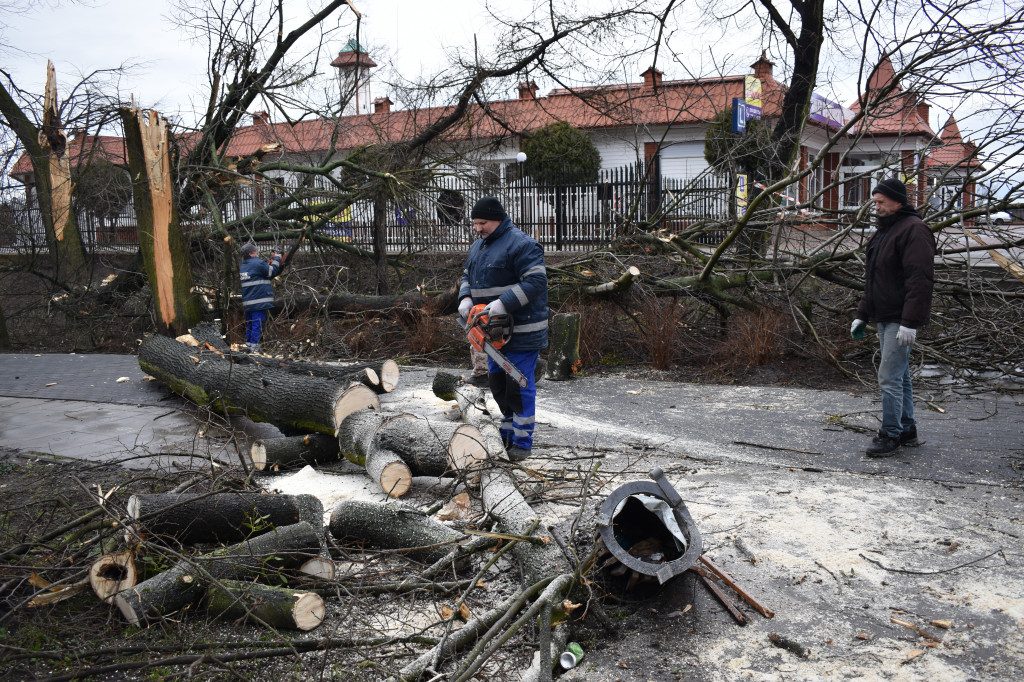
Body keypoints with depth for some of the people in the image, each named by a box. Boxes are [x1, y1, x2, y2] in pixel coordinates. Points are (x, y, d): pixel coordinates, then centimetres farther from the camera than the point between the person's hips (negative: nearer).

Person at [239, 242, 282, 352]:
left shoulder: (243, 266, 15)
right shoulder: (258, 263, -12)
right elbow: (272, 271, -4)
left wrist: (269, 263, 17)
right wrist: (277, 257, 6)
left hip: (247, 302, 8)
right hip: (259, 302, -8)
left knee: (249, 324, 15)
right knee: (258, 324, -7)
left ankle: (248, 345, 20)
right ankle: (254, 347, -9)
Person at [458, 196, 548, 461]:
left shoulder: (521, 244, -15)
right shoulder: (478, 246, 14)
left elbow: (536, 282, -24)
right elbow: (467, 276, 22)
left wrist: (504, 303, -30)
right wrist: (466, 298, 0)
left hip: (521, 330, -9)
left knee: (519, 385, -4)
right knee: (497, 382, 14)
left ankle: (523, 441, 7)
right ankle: (508, 432, 28)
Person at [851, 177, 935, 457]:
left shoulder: (914, 230, -14)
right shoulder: (884, 230, 18)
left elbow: (920, 279, -22)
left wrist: (910, 322, -26)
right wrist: (862, 315, 20)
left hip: (900, 320, -10)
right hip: (884, 318, 10)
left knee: (889, 377, -9)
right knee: (900, 375, 15)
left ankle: (890, 435, 0)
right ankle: (907, 429, 25)